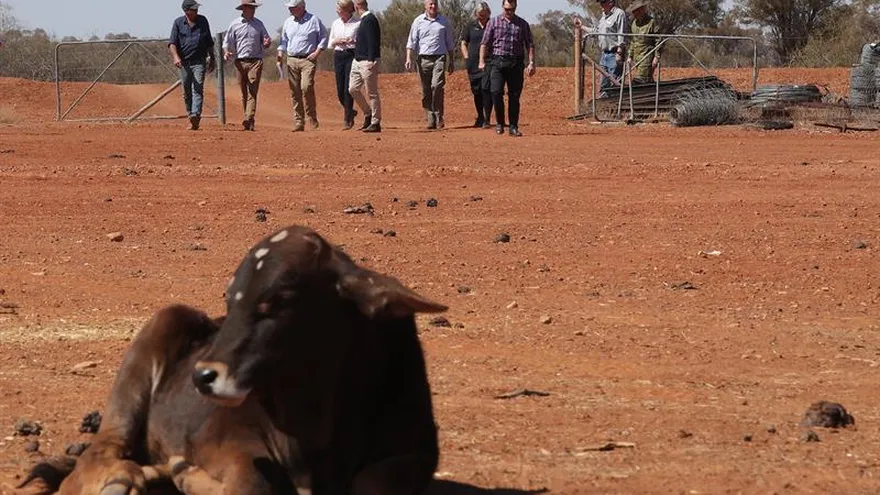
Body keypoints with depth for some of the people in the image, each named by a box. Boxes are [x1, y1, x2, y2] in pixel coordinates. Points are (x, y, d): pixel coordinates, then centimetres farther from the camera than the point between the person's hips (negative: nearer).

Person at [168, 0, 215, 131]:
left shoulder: (202, 21, 9)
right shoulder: (178, 23, 3)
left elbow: (209, 42, 18)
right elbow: (172, 42, -4)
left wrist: (212, 58, 17)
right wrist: (175, 56, -20)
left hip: (199, 62, 0)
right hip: (183, 62, 1)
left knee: (197, 89, -15)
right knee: (186, 91, 6)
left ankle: (195, 115, -28)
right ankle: (190, 116, 16)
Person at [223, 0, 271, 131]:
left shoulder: (258, 24, 11)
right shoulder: (234, 25, 6)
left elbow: (266, 39, 18)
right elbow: (227, 42, 9)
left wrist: (267, 43, -6)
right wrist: (226, 53, -11)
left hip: (255, 62, 0)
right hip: (240, 62, 0)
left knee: (252, 91, -12)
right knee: (244, 93, 5)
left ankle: (249, 119, -22)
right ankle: (248, 121, 12)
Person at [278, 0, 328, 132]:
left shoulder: (313, 21, 0)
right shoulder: (288, 22, 15)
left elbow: (324, 37, 4)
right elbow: (284, 40, 22)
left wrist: (317, 52, -7)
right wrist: (280, 52, 5)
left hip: (308, 60, -5)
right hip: (291, 60, 5)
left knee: (306, 87, -21)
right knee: (295, 92, 1)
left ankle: (312, 118, -8)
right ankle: (298, 122, 4)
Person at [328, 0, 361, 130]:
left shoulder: (358, 23, -3)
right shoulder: (335, 24, 11)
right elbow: (330, 43, 17)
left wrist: (353, 41, -19)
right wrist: (336, 41, -5)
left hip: (352, 55, -5)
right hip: (338, 55, 5)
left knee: (348, 89, -10)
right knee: (340, 90, 4)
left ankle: (347, 120, -5)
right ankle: (350, 112, 29)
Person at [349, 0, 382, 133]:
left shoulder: (370, 20, -16)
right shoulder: (364, 19, 14)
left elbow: (373, 42, -22)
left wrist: (371, 61, -25)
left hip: (368, 62, -10)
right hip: (358, 61, 10)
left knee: (372, 93, -4)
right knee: (353, 89, 10)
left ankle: (375, 123, 1)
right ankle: (368, 114, 23)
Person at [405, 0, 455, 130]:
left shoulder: (444, 21, 10)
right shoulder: (418, 21, 7)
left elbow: (450, 43, 17)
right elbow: (412, 41, 4)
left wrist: (451, 62, 17)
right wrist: (409, 58, -9)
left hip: (439, 58, -1)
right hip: (424, 59, 1)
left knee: (437, 86, -18)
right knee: (426, 91, 1)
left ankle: (439, 117, -13)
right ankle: (430, 119, 7)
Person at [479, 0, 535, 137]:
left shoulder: (522, 24, 10)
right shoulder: (494, 22, 7)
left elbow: (529, 45, 9)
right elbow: (484, 43, 4)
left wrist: (531, 63, -2)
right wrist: (482, 61, -6)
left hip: (516, 63, 1)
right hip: (498, 62, -1)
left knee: (514, 96, 0)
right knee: (496, 92, -13)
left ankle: (513, 127, 6)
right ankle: (499, 123, 3)